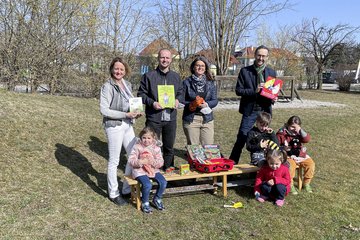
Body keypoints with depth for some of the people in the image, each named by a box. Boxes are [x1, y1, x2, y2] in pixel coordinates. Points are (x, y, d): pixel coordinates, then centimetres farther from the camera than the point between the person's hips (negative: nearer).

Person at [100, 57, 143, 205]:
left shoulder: (127, 85, 9)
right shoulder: (108, 87, -13)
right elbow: (104, 109, -18)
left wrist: (136, 113, -1)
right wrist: (125, 115, -20)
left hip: (128, 125, 8)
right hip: (114, 126, -7)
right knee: (114, 161, 3)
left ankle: (127, 189, 29)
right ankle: (113, 193, 20)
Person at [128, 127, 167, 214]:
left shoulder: (156, 148, 3)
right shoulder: (137, 147, -5)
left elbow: (161, 162, 1)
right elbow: (131, 160, -8)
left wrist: (153, 162, -19)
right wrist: (140, 162, -24)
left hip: (153, 170, 4)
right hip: (140, 171, -4)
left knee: (163, 182, -15)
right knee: (147, 185, -28)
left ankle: (157, 199, 14)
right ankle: (145, 203, 2)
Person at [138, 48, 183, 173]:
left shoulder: (176, 77, 11)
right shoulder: (148, 76, -2)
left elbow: (180, 92, 20)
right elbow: (141, 94, -1)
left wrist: (177, 100, -2)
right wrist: (152, 103, -16)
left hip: (171, 118, 4)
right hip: (154, 117, -4)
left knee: (169, 146, 14)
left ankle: (168, 167, 30)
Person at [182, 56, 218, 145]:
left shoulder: (210, 83, 10)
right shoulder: (186, 82, 2)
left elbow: (215, 101, 6)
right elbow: (181, 99, 0)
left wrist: (206, 104, -15)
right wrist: (192, 104, -17)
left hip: (207, 119, 2)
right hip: (191, 119, -2)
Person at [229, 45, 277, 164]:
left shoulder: (271, 72, 8)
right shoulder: (245, 71, -1)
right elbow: (238, 90, -5)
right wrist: (254, 91, -18)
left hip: (265, 110, 3)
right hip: (250, 110, -3)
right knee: (241, 138, -2)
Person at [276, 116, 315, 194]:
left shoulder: (299, 132, 6)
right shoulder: (282, 133, -4)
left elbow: (307, 139, -12)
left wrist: (300, 131, -23)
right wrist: (283, 148, -18)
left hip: (300, 155, 5)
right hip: (288, 156, -4)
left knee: (311, 163, -14)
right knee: (291, 165, -33)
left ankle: (306, 183, 6)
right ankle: (290, 185, -15)